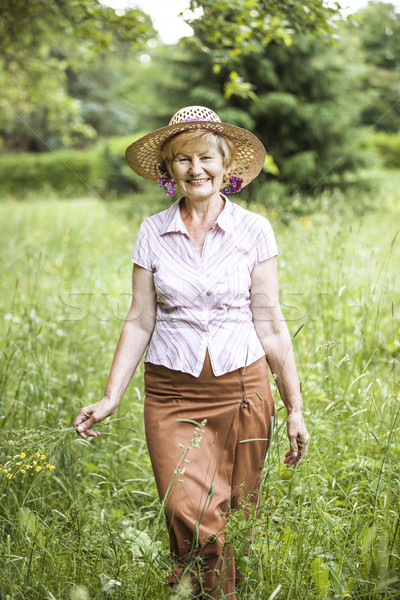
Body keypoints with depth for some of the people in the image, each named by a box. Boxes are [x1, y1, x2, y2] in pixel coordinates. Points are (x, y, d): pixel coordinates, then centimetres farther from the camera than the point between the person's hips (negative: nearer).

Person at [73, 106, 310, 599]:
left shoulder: (253, 230, 1)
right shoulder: (152, 233, 4)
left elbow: (270, 324, 2)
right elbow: (140, 321, 6)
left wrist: (295, 408, 2)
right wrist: (110, 397, -1)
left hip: (241, 387, 0)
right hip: (171, 392, 0)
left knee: (236, 515, 5)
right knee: (189, 513, -15)